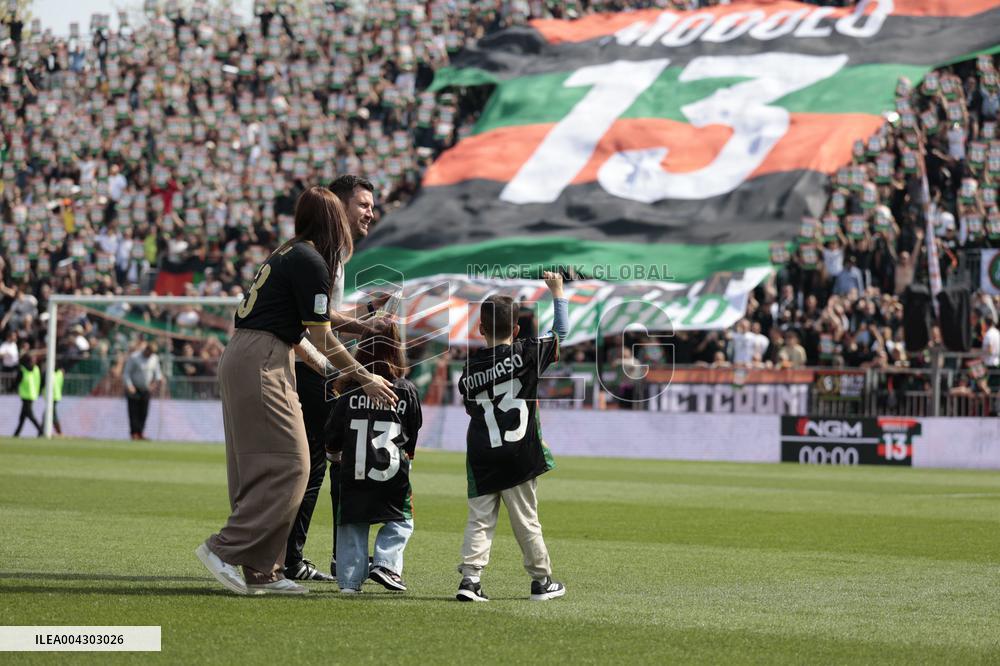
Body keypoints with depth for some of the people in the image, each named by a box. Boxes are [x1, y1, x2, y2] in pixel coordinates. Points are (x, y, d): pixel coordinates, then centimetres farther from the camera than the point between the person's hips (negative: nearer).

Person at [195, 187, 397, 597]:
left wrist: (330, 371, 31)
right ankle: (227, 549, -13)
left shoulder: (286, 255, 20)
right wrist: (364, 379, 0)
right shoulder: (310, 261, -8)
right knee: (286, 464, -9)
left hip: (239, 360, 10)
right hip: (262, 362, -10)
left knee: (258, 467, 10)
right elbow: (321, 338, -8)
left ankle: (262, 572, 11)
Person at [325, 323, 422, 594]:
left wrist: (335, 455, 27)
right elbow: (415, 431, 10)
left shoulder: (350, 390, 0)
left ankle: (350, 579, 4)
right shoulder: (406, 390, -1)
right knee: (401, 521, 13)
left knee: (352, 524, 10)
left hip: (354, 471, 1)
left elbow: (333, 436, 6)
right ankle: (385, 563, -6)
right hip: (393, 473, -1)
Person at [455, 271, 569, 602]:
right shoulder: (525, 353, -6)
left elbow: (470, 407, 11)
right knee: (526, 520, 7)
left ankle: (470, 577, -9)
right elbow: (561, 332, 4)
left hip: (481, 458, 2)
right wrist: (557, 291, 15)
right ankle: (542, 581, 18)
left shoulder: (470, 367, 2)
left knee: (479, 519, 4)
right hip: (518, 454, -2)